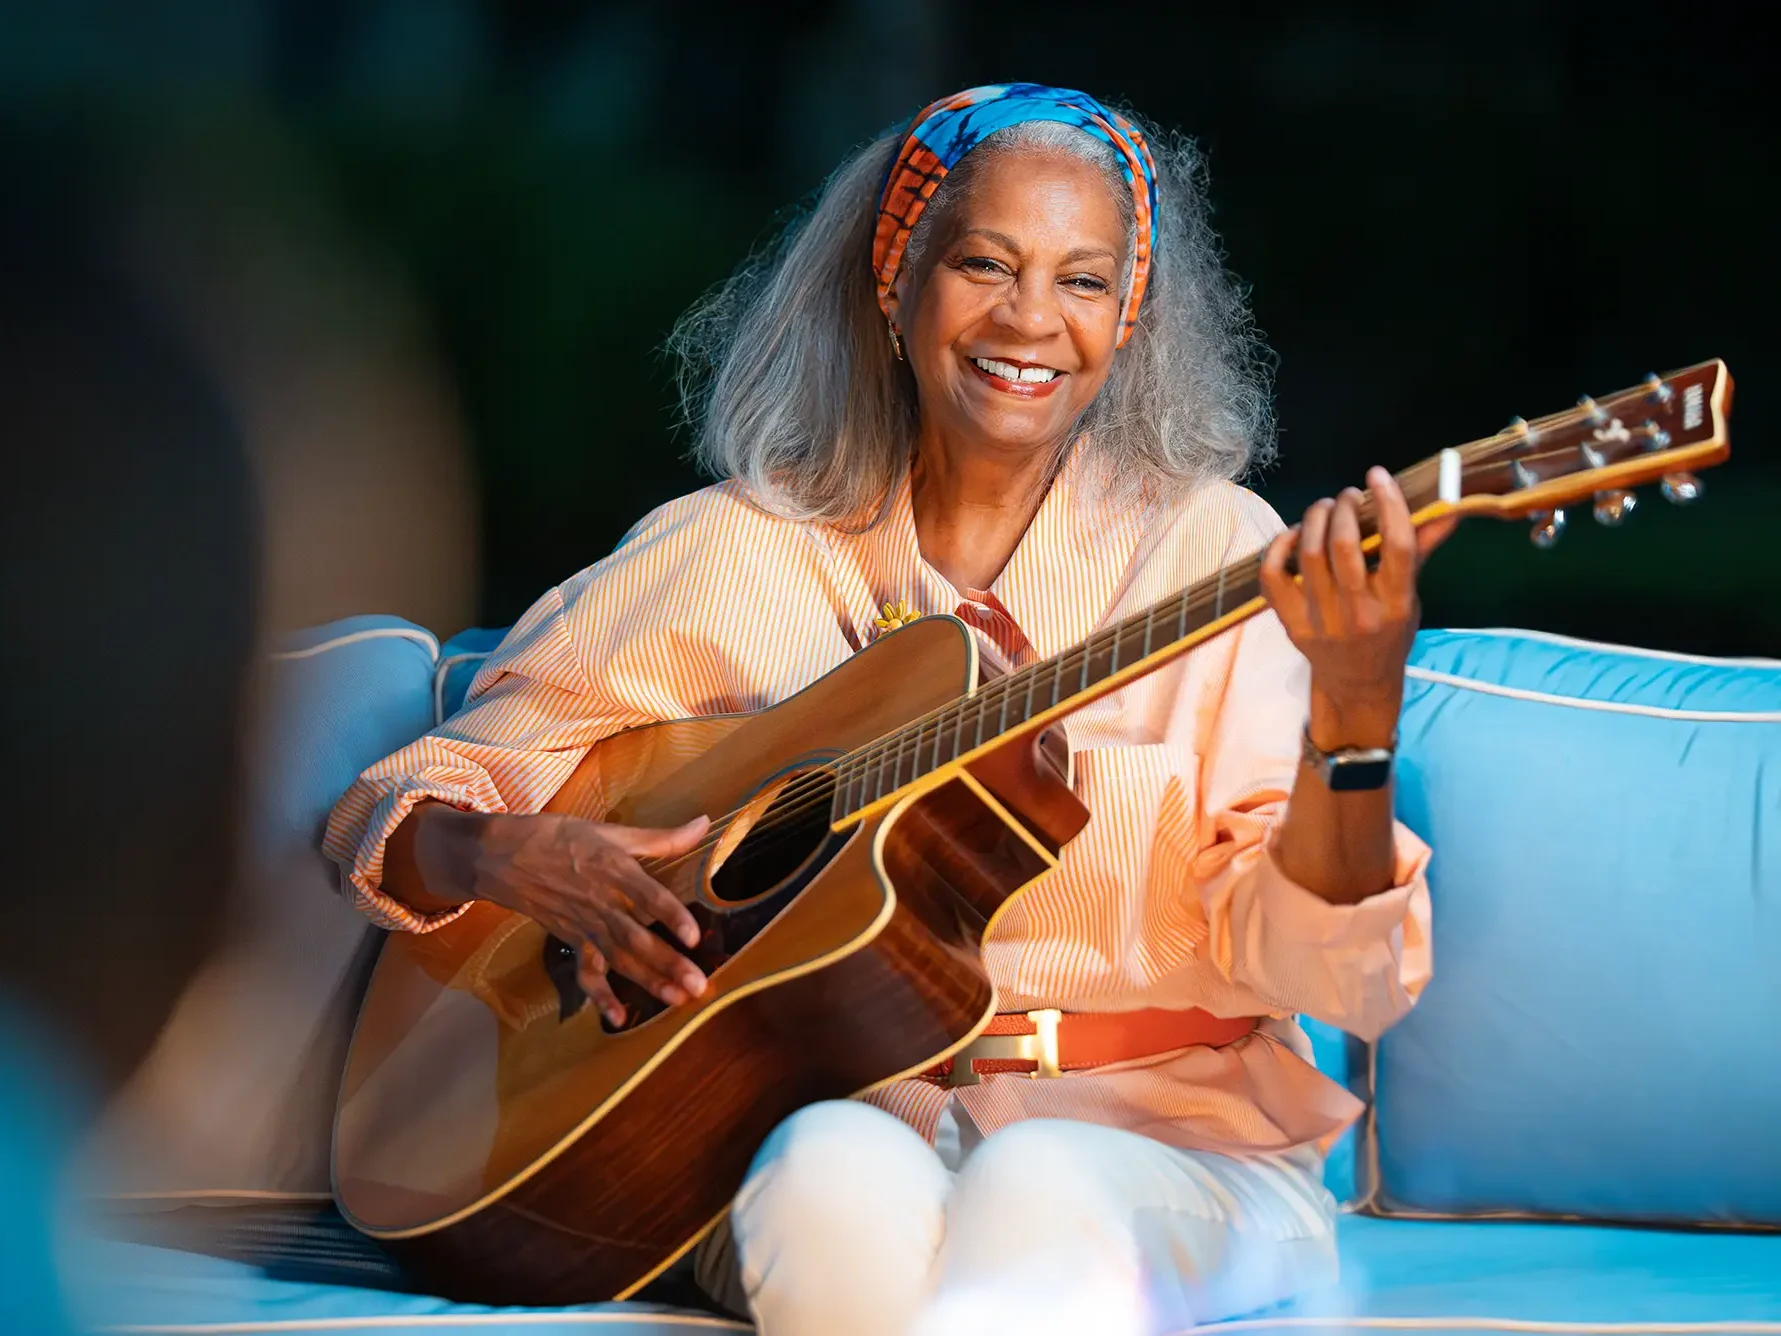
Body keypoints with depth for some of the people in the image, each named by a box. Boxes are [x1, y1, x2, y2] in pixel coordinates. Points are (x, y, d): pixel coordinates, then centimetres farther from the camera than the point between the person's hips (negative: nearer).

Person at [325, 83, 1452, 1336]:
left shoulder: (1213, 551, 4)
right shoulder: (740, 551, 8)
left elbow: (1323, 972, -6)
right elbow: (397, 814, 12)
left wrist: (1354, 709, -24)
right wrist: (510, 855, -12)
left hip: (1157, 1139, -1)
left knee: (1038, 1197, -37)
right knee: (840, 1186, -36)